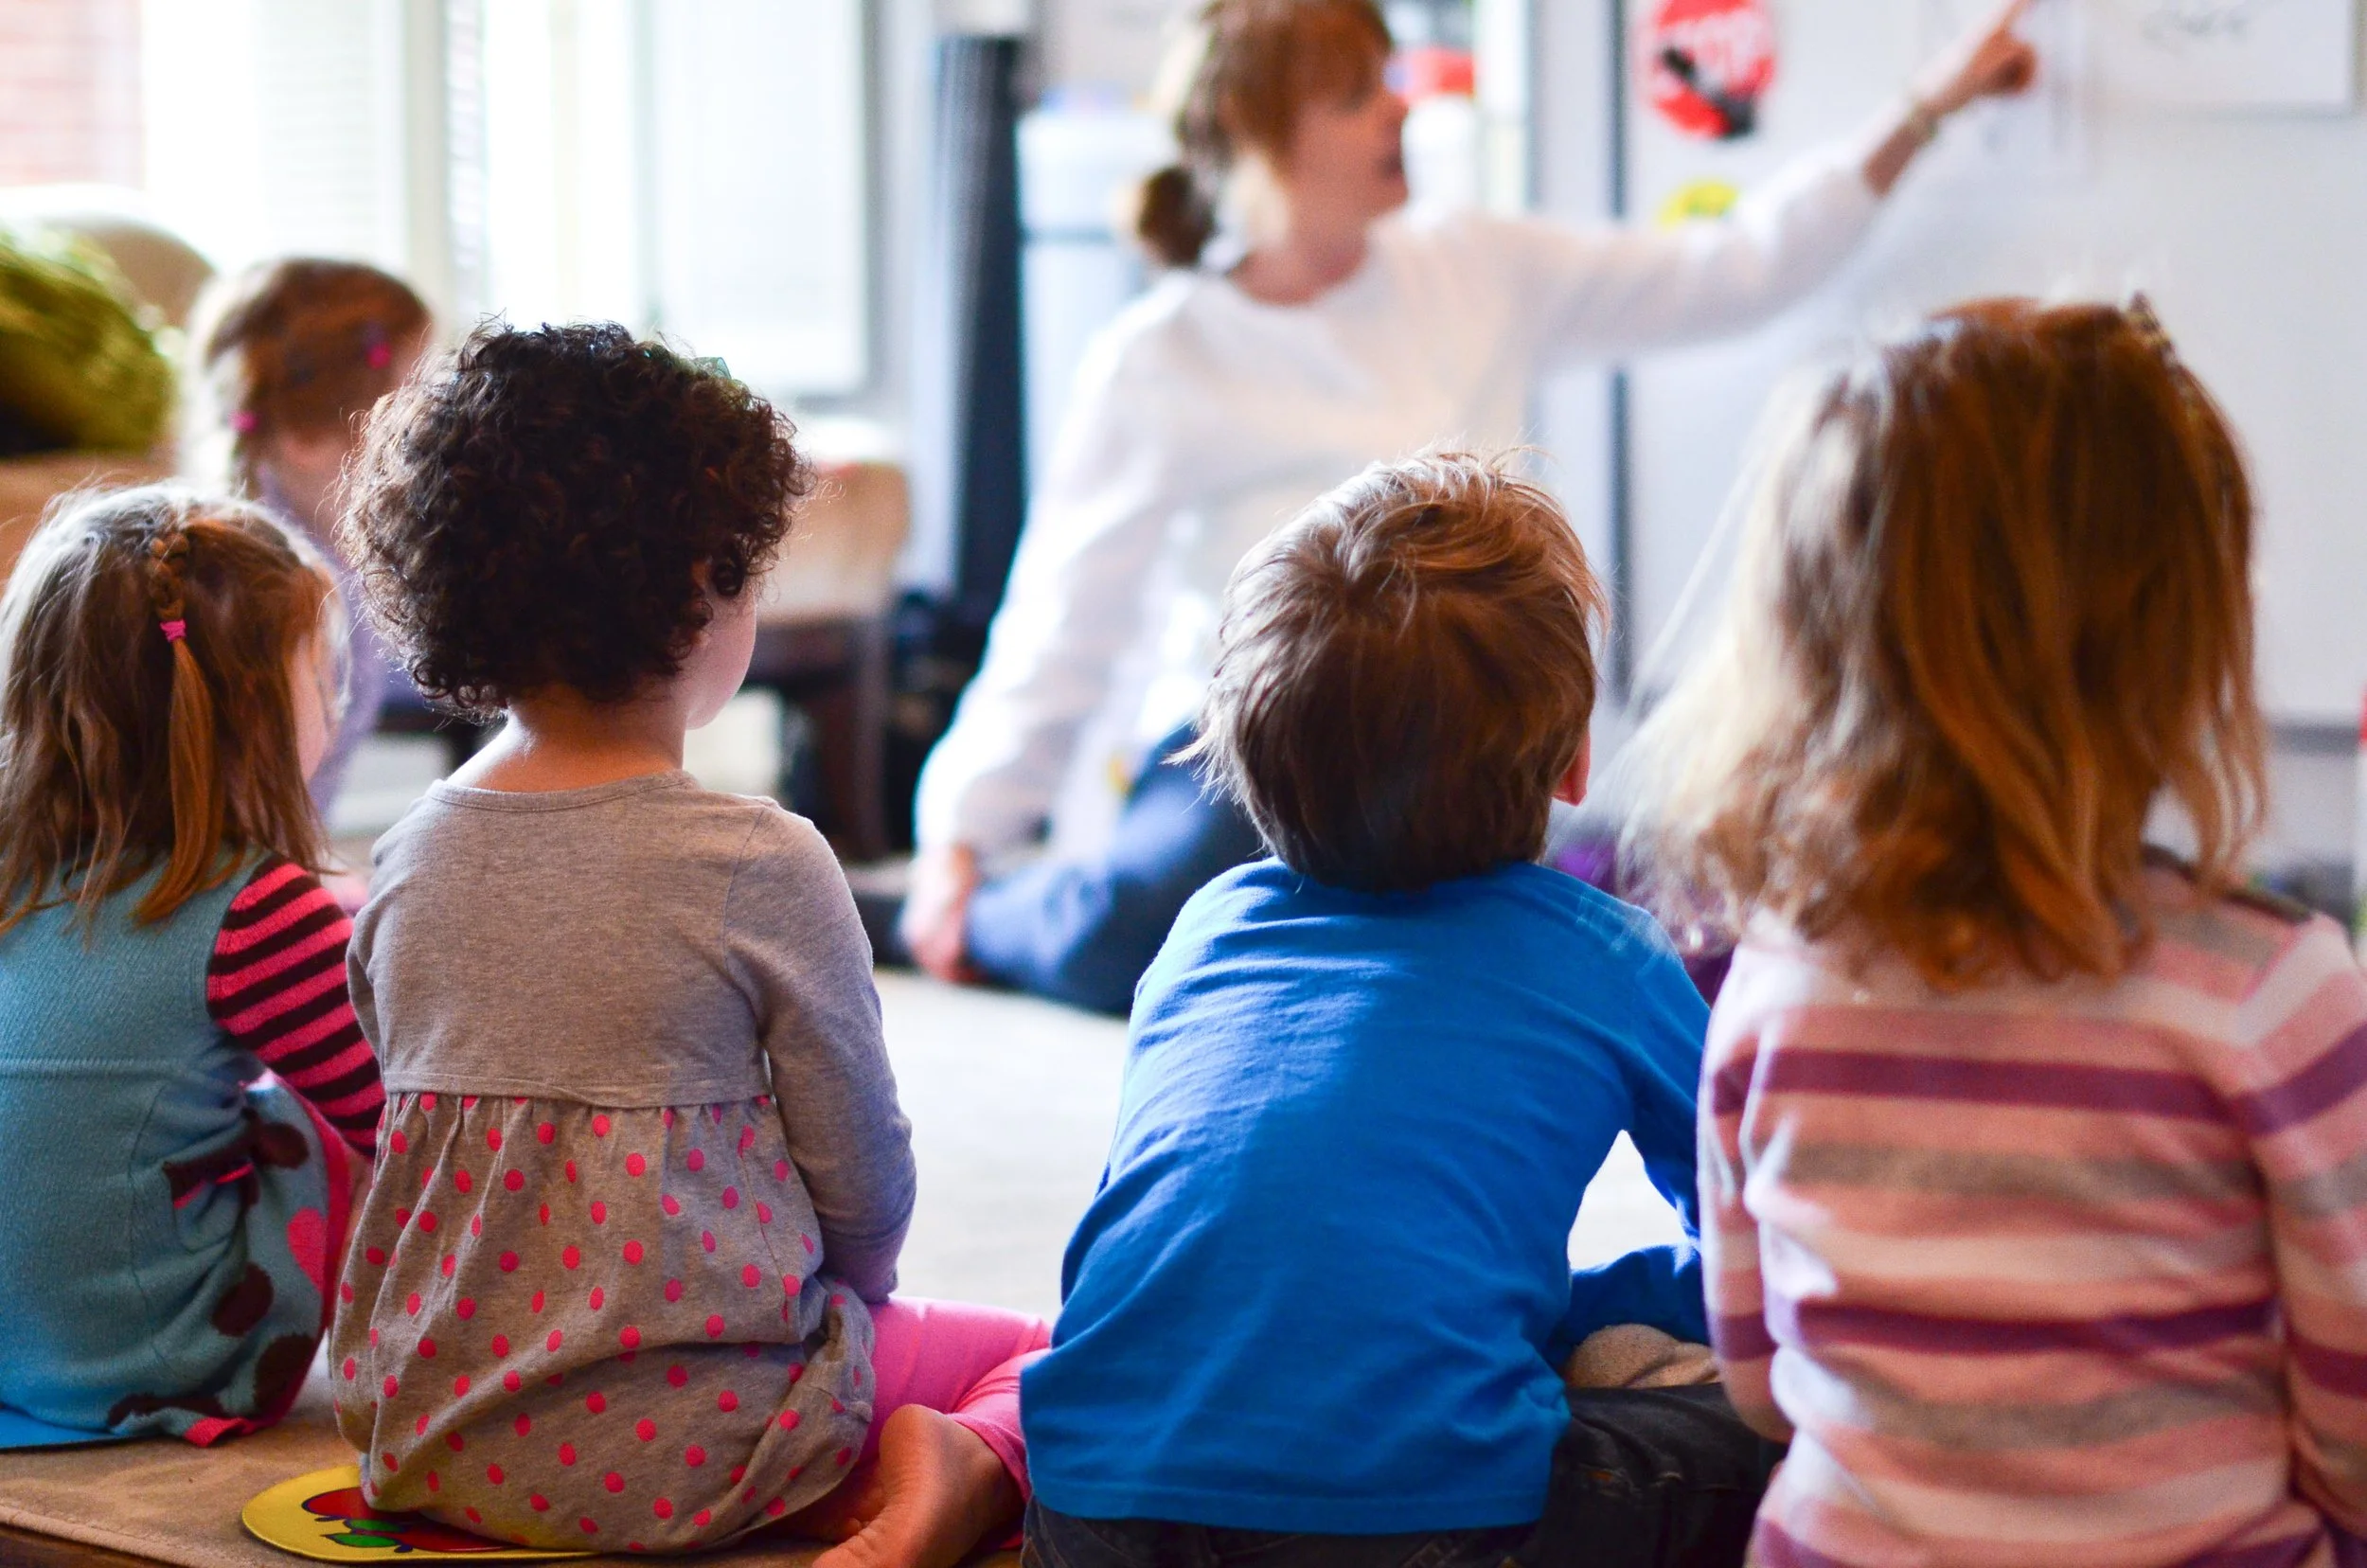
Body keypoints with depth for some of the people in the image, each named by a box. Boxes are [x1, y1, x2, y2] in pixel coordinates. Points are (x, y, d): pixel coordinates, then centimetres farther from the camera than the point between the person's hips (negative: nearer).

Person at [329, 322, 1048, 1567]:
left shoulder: (409, 860, 0)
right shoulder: (762, 867, -15)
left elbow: (438, 1149, 10)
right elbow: (865, 1192, -6)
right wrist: (840, 1299, 17)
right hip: (681, 1456, -6)